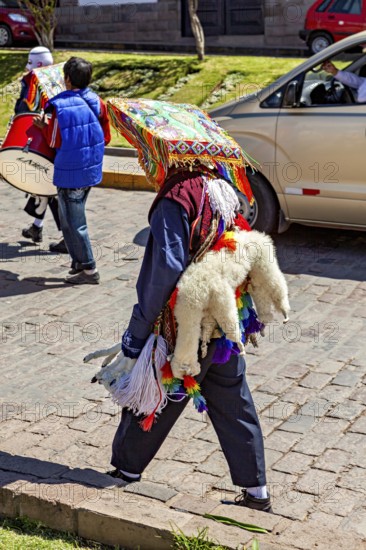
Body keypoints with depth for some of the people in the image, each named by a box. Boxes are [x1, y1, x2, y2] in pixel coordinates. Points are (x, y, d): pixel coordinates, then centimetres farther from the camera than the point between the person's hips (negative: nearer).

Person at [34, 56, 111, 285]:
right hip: (91, 169, 7)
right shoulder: (97, 102, 0)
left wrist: (44, 126, 5)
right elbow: (106, 136, 4)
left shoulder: (58, 106, -17)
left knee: (73, 223, 4)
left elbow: (55, 141, -11)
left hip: (70, 173, -7)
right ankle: (79, 263, 25)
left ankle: (89, 270, 7)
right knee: (70, 219, 21)